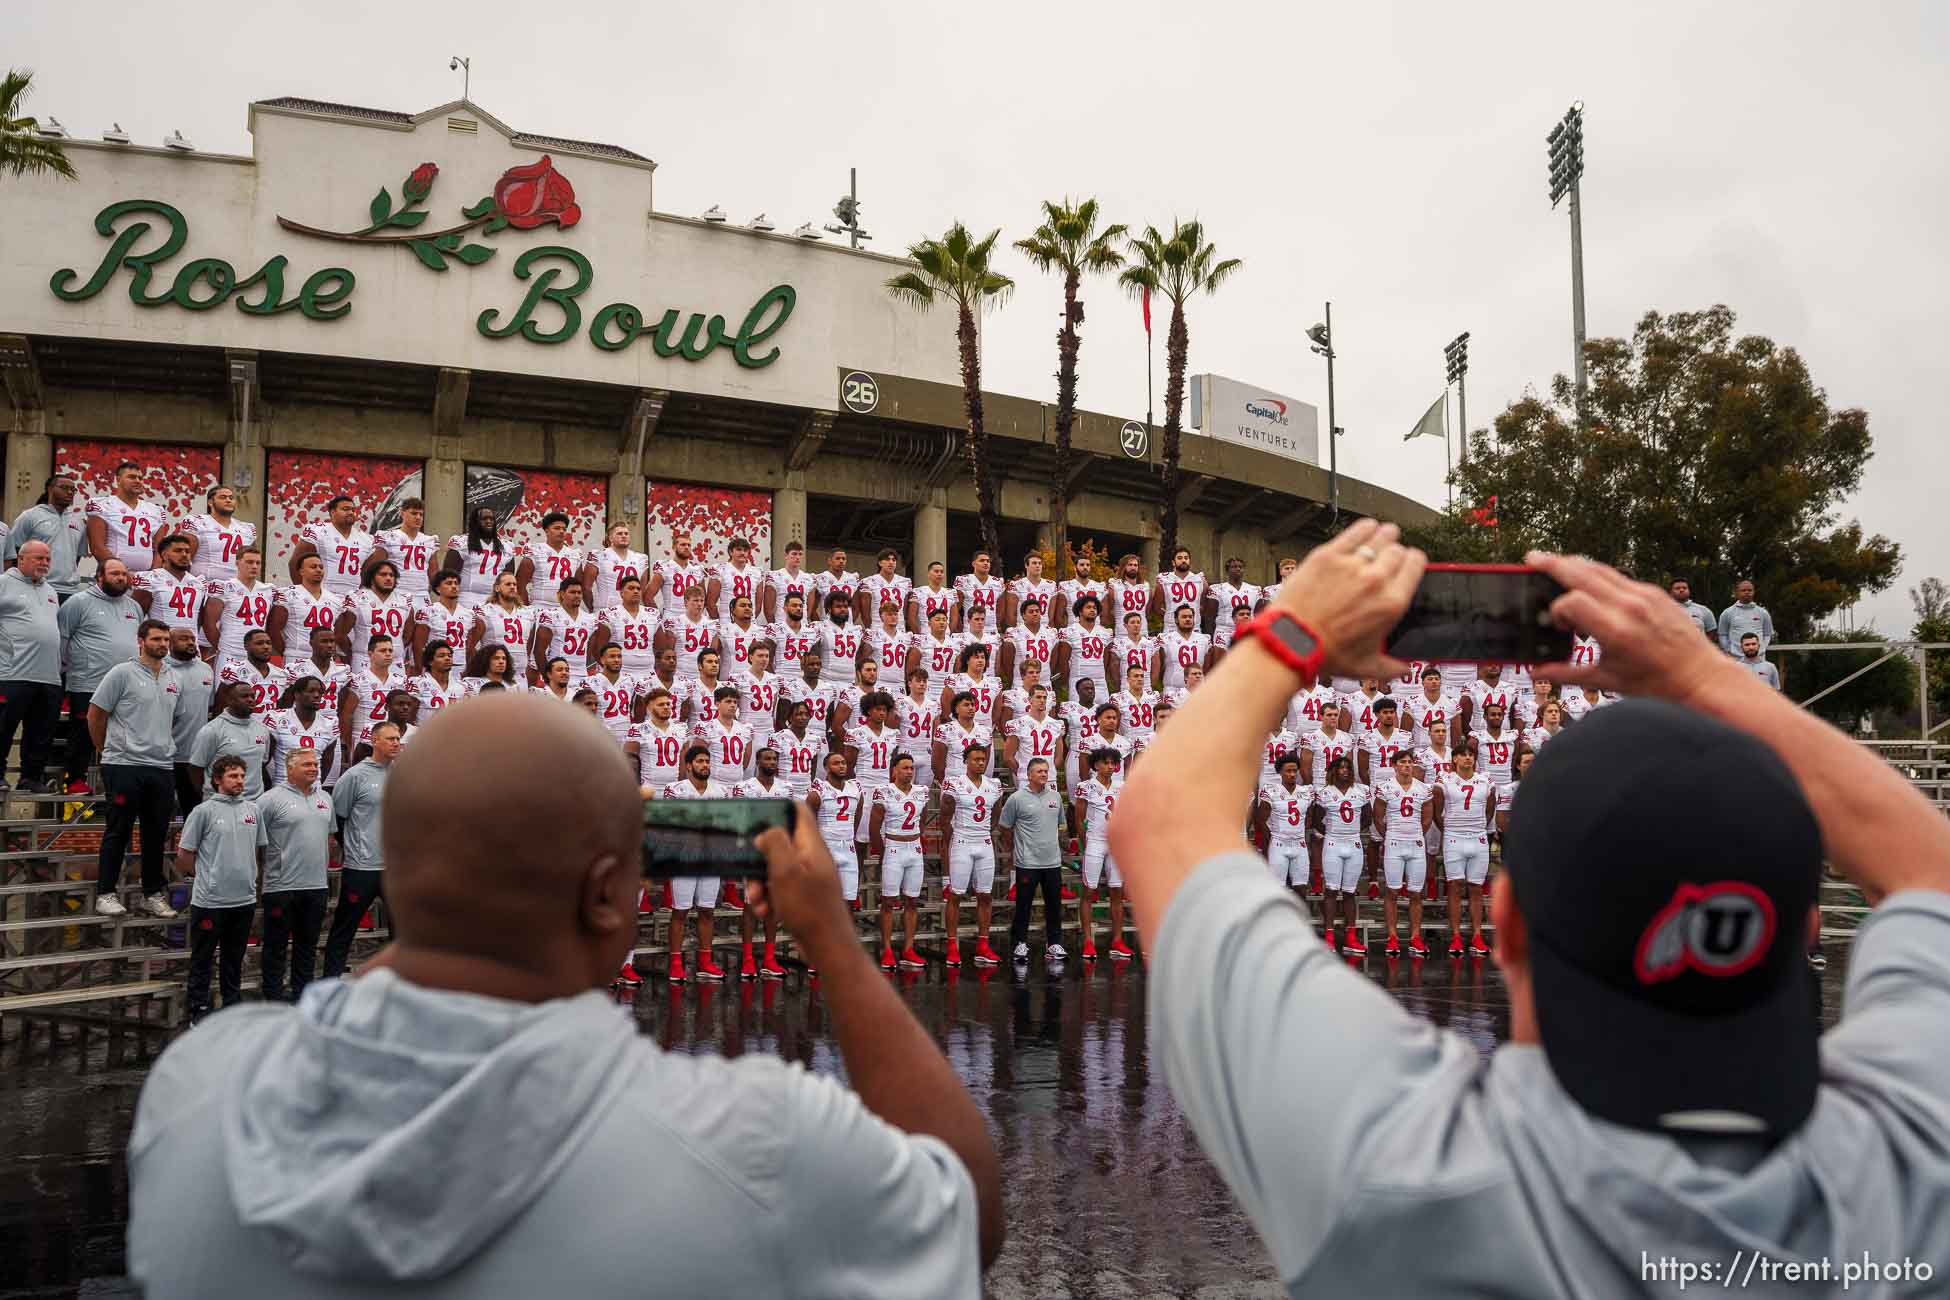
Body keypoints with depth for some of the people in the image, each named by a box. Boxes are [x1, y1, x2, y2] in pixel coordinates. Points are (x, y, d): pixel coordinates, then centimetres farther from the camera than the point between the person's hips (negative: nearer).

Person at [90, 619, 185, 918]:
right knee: (119, 831, -1)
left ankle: (153, 893, 16)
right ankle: (106, 893, 7)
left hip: (162, 767, 5)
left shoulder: (173, 681, 13)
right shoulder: (122, 673, -4)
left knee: (156, 833, 8)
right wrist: (107, 751, 6)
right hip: (125, 765, -5)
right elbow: (95, 714, -1)